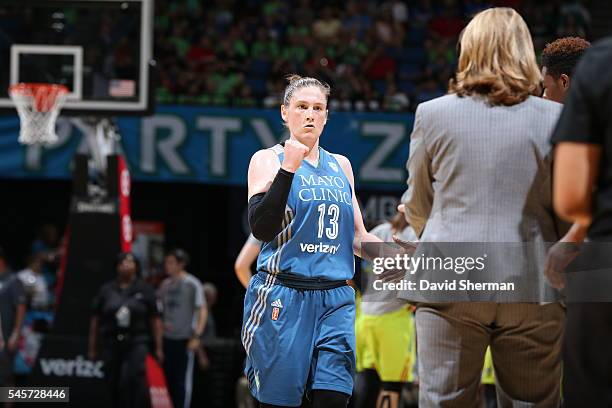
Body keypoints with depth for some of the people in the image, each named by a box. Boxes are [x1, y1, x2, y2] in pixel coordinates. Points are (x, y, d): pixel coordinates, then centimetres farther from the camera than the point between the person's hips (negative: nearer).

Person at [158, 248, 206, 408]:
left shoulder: (192, 284, -6)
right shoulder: (165, 284, 10)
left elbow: (202, 311, -8)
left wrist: (196, 336, -16)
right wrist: (163, 323, 4)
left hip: (185, 339, -6)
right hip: (167, 339, 6)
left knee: (183, 381, -7)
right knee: (170, 379, 8)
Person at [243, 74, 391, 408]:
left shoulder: (340, 166, 17)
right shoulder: (268, 159, 2)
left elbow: (357, 237, 22)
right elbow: (261, 228, -12)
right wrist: (288, 168, -16)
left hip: (335, 302, 4)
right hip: (282, 299, -4)